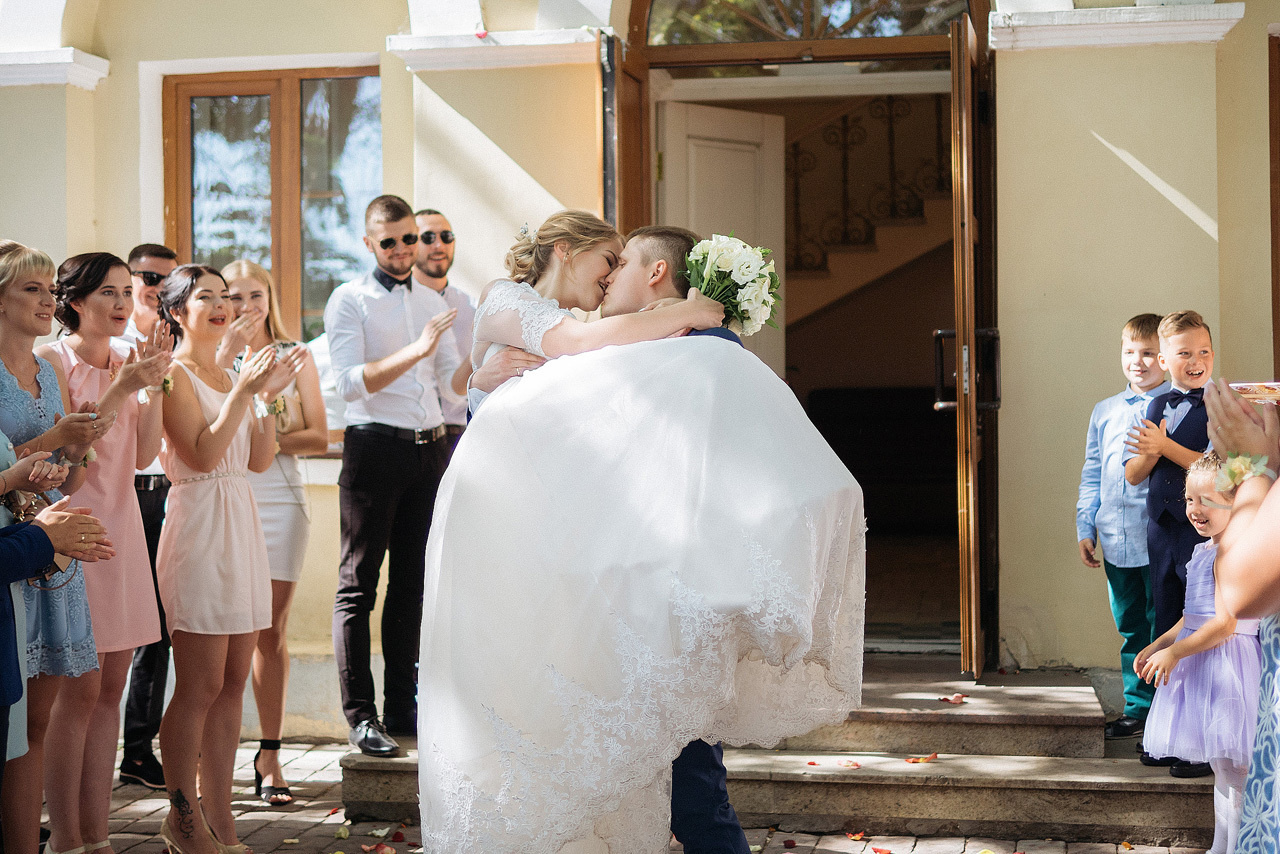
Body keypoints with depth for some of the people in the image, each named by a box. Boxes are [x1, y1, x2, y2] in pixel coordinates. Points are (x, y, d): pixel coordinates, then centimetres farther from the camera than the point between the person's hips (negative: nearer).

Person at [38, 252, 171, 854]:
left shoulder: (126, 361, 13)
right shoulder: (51, 362, -5)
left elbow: (143, 454, 7)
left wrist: (154, 385, -4)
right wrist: (122, 388, -18)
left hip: (121, 527, 7)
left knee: (111, 687, 6)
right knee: (80, 689, -7)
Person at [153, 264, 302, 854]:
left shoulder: (230, 374, 18)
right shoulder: (174, 374, -6)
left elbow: (259, 459, 13)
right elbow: (203, 454, -16)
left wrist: (268, 395, 4)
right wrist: (245, 391, -18)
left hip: (242, 524, 8)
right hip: (199, 524, -8)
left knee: (232, 684, 8)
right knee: (200, 687, -4)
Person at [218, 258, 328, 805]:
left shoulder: (295, 357, 12)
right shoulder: (210, 359, 9)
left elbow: (318, 437, 6)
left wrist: (268, 438, -10)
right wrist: (225, 354, -13)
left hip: (280, 499, 1)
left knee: (271, 631, 2)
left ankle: (270, 756, 8)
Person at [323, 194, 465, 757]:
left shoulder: (434, 304, 17)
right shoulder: (349, 300, 0)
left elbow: (453, 387, 14)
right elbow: (349, 383, -13)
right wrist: (415, 350, -21)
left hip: (430, 447, 5)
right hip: (375, 446, -5)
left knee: (413, 584, 9)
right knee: (359, 585, -3)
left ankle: (401, 708, 17)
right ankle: (360, 716, 1)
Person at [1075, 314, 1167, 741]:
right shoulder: (1103, 412, 14)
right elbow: (1091, 476, 17)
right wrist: (1086, 529, 12)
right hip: (1116, 541, 5)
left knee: (1163, 629, 0)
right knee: (1131, 630, 12)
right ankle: (1138, 708, 21)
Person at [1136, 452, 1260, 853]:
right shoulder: (1203, 551, 13)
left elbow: (1224, 624, -22)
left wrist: (1174, 652, -18)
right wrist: (1159, 644, 15)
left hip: (1225, 665, -10)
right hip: (1202, 666, 10)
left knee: (1232, 770, -5)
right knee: (1221, 768, 18)